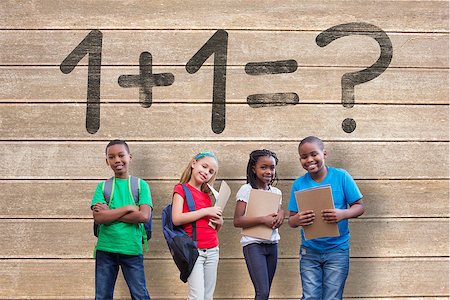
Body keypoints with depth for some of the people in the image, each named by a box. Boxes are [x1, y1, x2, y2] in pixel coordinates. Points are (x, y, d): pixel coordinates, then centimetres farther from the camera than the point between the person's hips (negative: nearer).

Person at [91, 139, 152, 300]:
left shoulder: (141, 185, 2)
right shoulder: (103, 186, 5)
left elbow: (144, 216, -12)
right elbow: (98, 217, -10)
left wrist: (110, 213, -10)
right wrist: (128, 208, -13)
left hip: (132, 250, -2)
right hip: (105, 250, 2)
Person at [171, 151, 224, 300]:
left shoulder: (207, 194, 15)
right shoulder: (181, 189, -1)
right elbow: (176, 219, -16)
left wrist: (219, 221, 0)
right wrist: (206, 211, -14)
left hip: (212, 250, 6)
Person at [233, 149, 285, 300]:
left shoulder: (276, 192, 11)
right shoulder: (246, 190, -7)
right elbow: (237, 221, -13)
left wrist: (281, 214, -1)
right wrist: (263, 220, -21)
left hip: (272, 244, 6)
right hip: (253, 244, -6)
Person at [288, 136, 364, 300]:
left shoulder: (341, 176, -5)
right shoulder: (299, 184, 1)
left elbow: (359, 206, -3)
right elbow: (291, 220, 2)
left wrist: (343, 214, -24)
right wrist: (297, 220, -23)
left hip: (337, 250, -1)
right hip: (309, 251, 2)